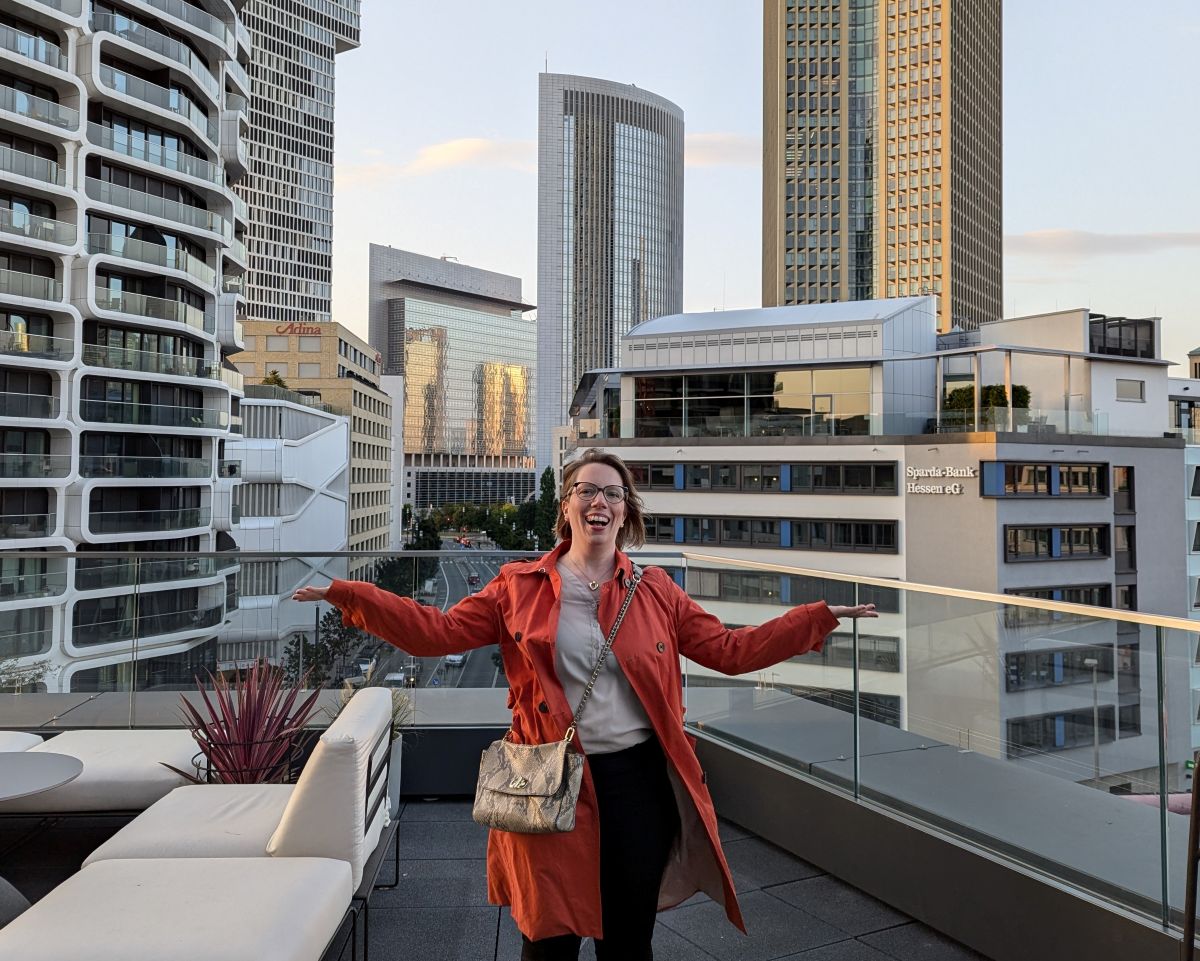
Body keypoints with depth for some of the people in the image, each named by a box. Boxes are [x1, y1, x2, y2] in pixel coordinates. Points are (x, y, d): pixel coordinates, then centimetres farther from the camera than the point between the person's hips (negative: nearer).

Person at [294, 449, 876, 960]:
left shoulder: (655, 591, 4)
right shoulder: (519, 586, 0)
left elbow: (730, 649, 5)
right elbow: (437, 632, -2)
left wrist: (821, 617, 0)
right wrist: (344, 595, -10)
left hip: (637, 780, 2)